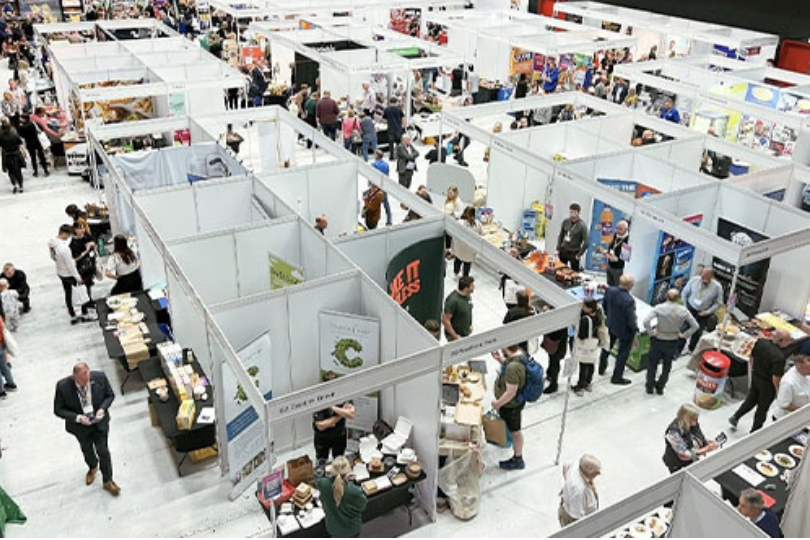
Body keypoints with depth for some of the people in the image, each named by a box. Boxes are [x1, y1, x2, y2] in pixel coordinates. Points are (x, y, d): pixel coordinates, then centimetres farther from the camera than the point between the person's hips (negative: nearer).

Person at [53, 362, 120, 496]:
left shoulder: (100, 377, -25)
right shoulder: (63, 386, -28)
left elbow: (110, 395, -7)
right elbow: (58, 410, -16)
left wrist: (102, 409, -25)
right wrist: (77, 418, -29)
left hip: (99, 422, 0)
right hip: (79, 426, 1)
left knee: (103, 451, 12)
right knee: (87, 450, 26)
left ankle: (108, 481, 35)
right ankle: (92, 468, 59)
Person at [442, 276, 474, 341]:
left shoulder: (467, 295, -2)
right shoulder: (453, 300, -28)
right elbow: (445, 320, -25)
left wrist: (470, 325, 14)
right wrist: (455, 336, -20)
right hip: (457, 335, -8)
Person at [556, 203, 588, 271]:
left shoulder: (582, 225, -15)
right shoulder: (565, 221, 0)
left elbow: (586, 243, -15)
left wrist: (579, 255, -12)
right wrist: (558, 249, 6)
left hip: (574, 253, -5)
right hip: (563, 251, 5)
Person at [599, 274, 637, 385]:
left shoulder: (609, 290, -17)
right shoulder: (629, 300, -36)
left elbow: (604, 304, 1)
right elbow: (631, 319, -25)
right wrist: (635, 330, -7)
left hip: (611, 325, 6)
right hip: (624, 329, -6)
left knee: (607, 346, 29)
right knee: (623, 353, 16)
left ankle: (602, 368, 48)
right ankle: (617, 377, 29)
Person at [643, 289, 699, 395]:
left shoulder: (659, 308, -20)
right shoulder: (683, 311, -13)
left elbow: (646, 321, -29)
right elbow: (695, 326, -9)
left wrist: (651, 332, -15)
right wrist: (684, 335, -1)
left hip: (658, 340, -2)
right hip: (673, 342, 2)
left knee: (652, 364, 19)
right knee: (667, 366, 23)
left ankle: (650, 387, 27)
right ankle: (660, 387, 32)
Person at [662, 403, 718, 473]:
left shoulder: (694, 424, -7)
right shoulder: (674, 433, -28)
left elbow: (702, 440, 6)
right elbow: (685, 455, -26)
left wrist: (708, 443, -17)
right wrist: (707, 449, -27)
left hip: (693, 461, 6)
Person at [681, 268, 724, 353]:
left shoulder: (717, 287, -15)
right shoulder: (694, 279, -13)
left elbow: (718, 303, -4)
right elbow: (685, 293, 1)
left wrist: (707, 312, -11)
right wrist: (685, 307, 0)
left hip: (703, 314, 0)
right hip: (690, 309, 0)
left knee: (697, 333, 13)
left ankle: (692, 349, 39)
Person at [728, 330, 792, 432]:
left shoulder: (760, 342, -14)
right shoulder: (779, 357, -33)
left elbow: (752, 356, 3)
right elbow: (776, 378, -27)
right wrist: (778, 391, -10)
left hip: (755, 377, 6)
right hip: (767, 384, -6)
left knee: (751, 399, 28)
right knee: (762, 408, 15)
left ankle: (735, 417, 35)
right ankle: (755, 431, 32)